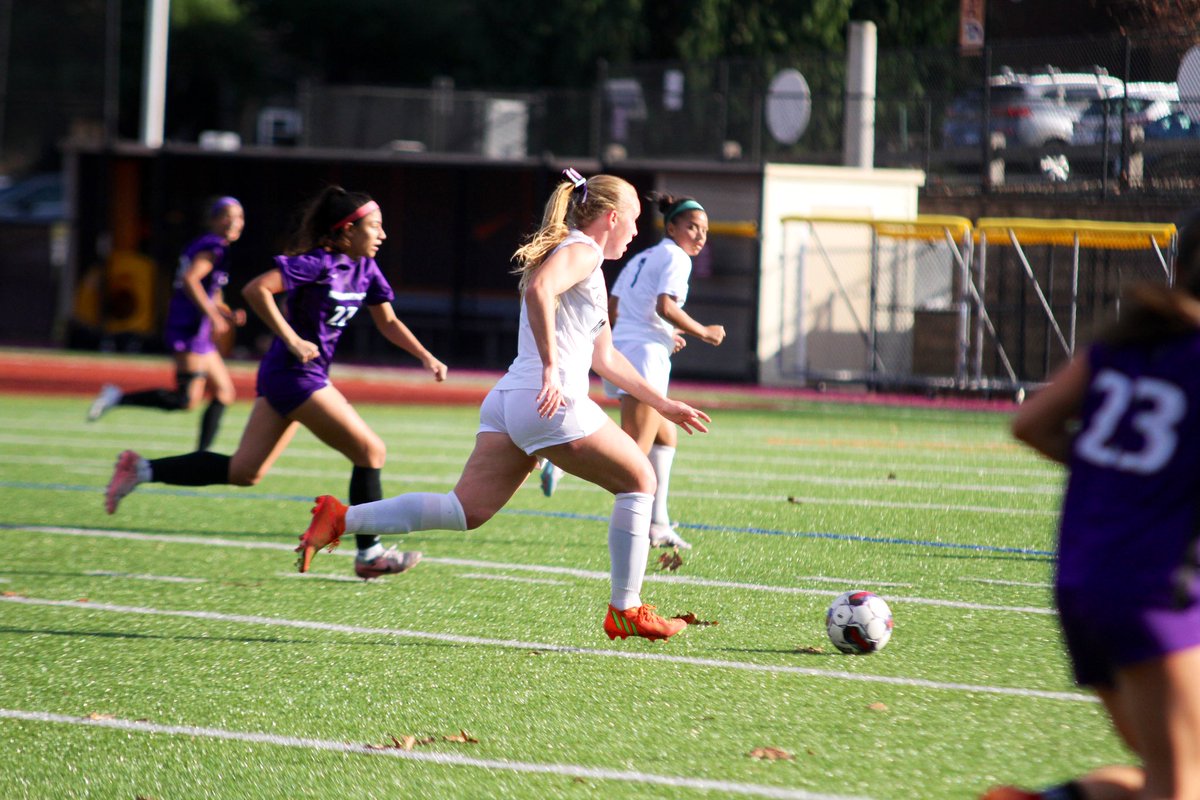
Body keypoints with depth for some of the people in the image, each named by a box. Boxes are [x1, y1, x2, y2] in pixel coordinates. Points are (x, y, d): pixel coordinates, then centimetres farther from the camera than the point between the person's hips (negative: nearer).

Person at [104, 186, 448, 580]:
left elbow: (388, 322, 20)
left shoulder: (365, 269, 10)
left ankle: (143, 469, 11)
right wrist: (292, 340, -24)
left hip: (296, 376, 9)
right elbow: (256, 289, -23)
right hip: (296, 375, -9)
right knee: (371, 451, -5)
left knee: (244, 472, 9)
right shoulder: (318, 263, -17)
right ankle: (369, 555, 2)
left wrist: (425, 356, 7)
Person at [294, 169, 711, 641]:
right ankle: (625, 611, 10)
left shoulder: (583, 259, 28)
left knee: (467, 510, -1)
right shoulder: (581, 251, -3)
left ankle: (342, 519, -11)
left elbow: (605, 358, 36)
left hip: (508, 402, 9)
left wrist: (662, 404, 37)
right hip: (552, 405, -9)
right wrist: (551, 369, -27)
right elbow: (538, 290, -26)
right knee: (638, 481, 7)